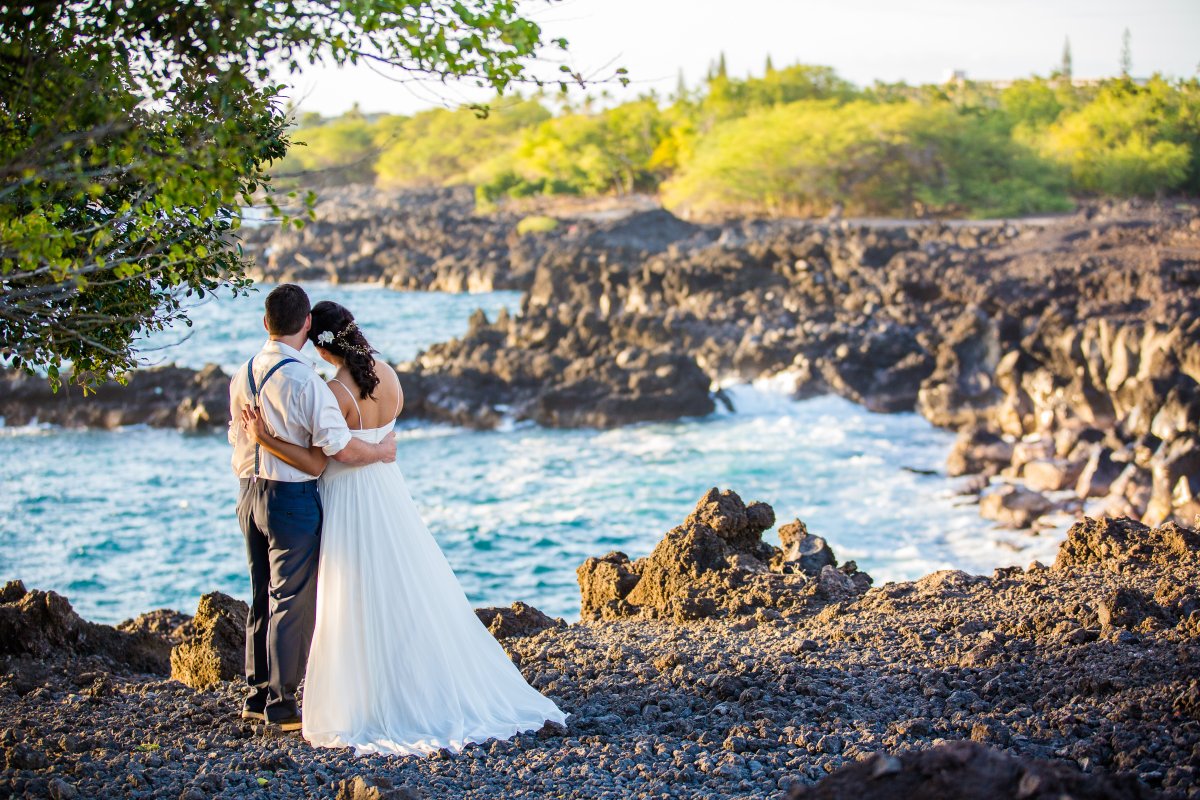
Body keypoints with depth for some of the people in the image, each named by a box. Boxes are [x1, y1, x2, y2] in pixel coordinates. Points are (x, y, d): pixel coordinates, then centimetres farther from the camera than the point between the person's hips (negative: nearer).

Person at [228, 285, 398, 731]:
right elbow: (339, 448, -22)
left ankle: (258, 695, 27)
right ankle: (281, 705, 7)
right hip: (293, 498, -8)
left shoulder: (242, 376, 4)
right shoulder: (304, 381, -20)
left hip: (249, 494, 8)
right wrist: (382, 450, -5)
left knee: (262, 598, 18)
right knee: (293, 602, 1)